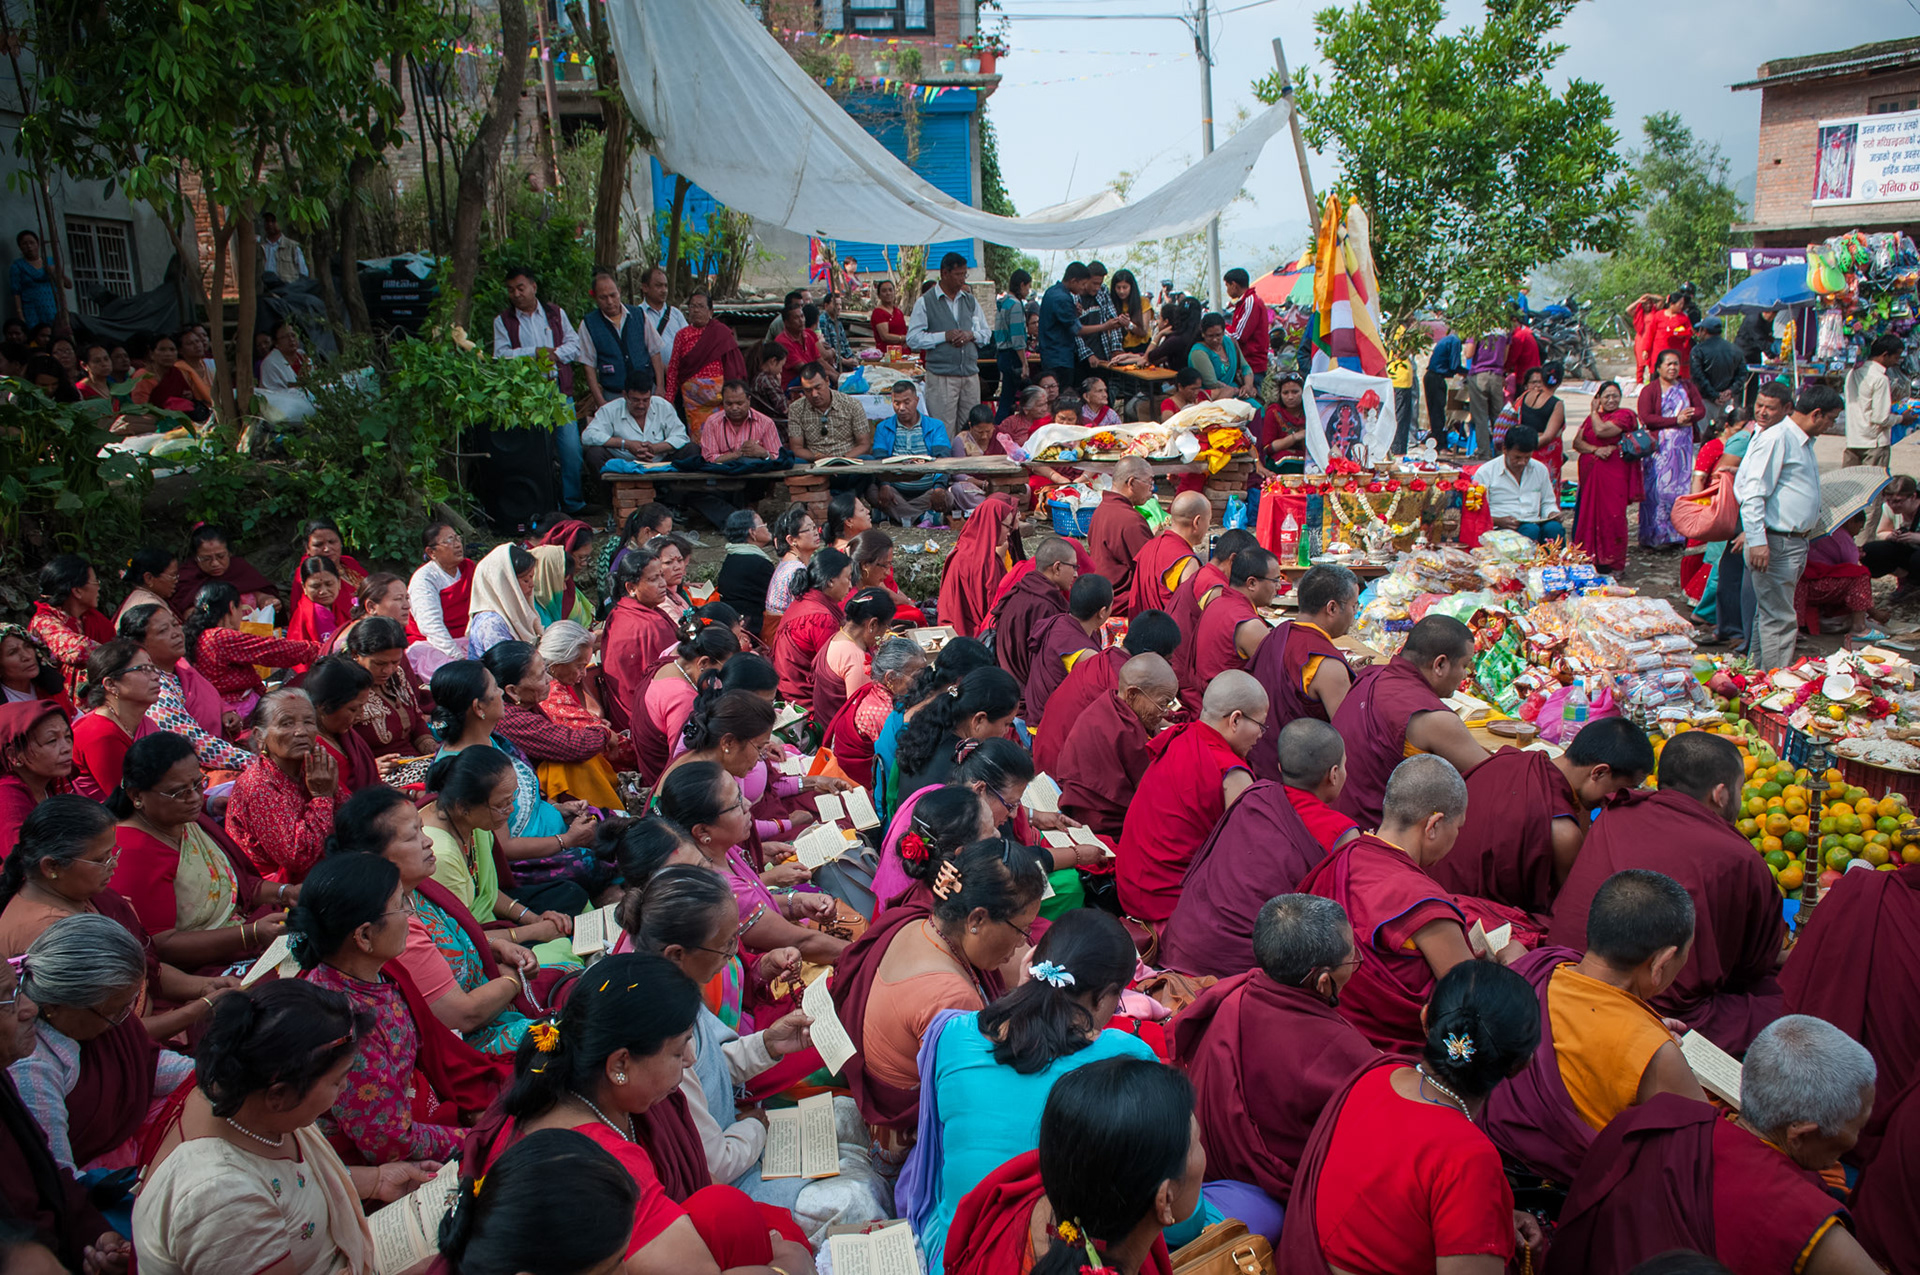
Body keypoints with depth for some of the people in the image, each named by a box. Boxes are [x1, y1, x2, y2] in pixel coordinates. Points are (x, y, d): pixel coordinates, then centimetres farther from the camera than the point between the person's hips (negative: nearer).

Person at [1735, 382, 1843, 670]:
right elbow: (1752, 493, -20)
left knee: (1769, 614, 15)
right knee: (1779, 619, -7)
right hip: (1775, 544, -10)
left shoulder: (1804, 442, 17)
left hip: (1796, 542, 10)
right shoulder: (1776, 438, -14)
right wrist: (1757, 541, -25)